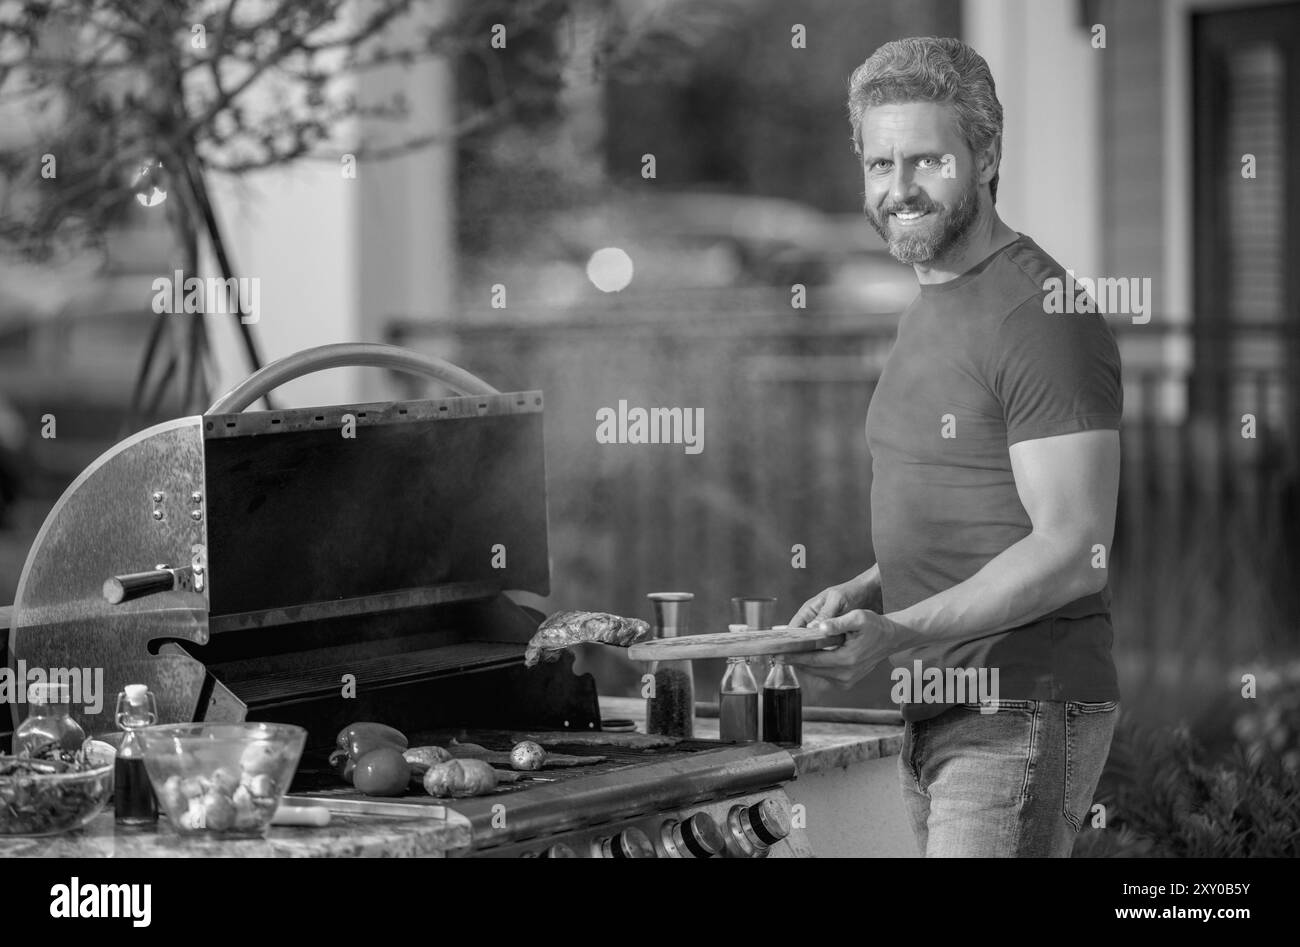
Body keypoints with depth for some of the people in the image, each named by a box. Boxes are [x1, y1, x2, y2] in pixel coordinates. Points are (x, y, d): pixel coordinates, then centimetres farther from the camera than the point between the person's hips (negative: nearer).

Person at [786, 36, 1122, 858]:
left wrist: (898, 631, -24)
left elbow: (1072, 551, -19)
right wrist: (866, 591, 6)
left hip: (1021, 718, -9)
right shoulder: (931, 309, 18)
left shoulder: (1038, 316, -14)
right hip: (939, 713, 9)